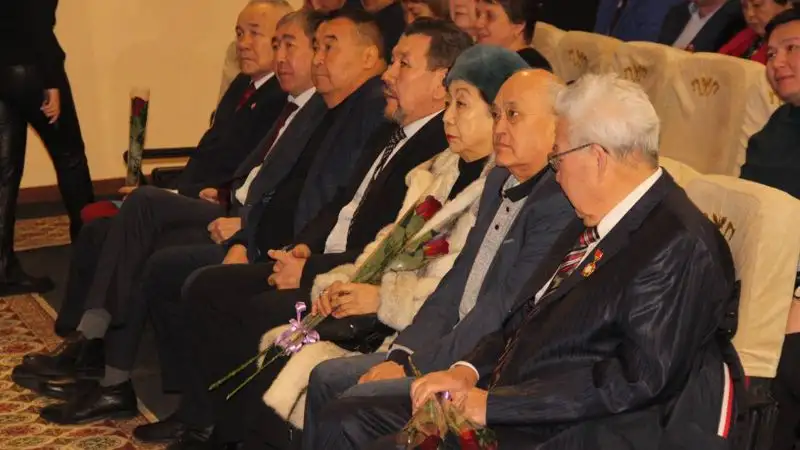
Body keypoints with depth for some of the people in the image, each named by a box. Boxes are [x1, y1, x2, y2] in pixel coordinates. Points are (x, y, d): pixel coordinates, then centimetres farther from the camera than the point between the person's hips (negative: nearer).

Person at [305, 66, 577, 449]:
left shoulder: (558, 204, -20)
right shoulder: (500, 182, 11)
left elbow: (501, 312, -22)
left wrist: (413, 367, -15)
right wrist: (402, 354, 2)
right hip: (456, 349, 9)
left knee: (354, 403, -17)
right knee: (327, 378, 7)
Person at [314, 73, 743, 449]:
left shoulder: (680, 246, -17)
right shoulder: (593, 224, 15)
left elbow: (636, 379, -23)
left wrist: (494, 404, -19)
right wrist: (469, 371, 0)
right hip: (502, 407, 10)